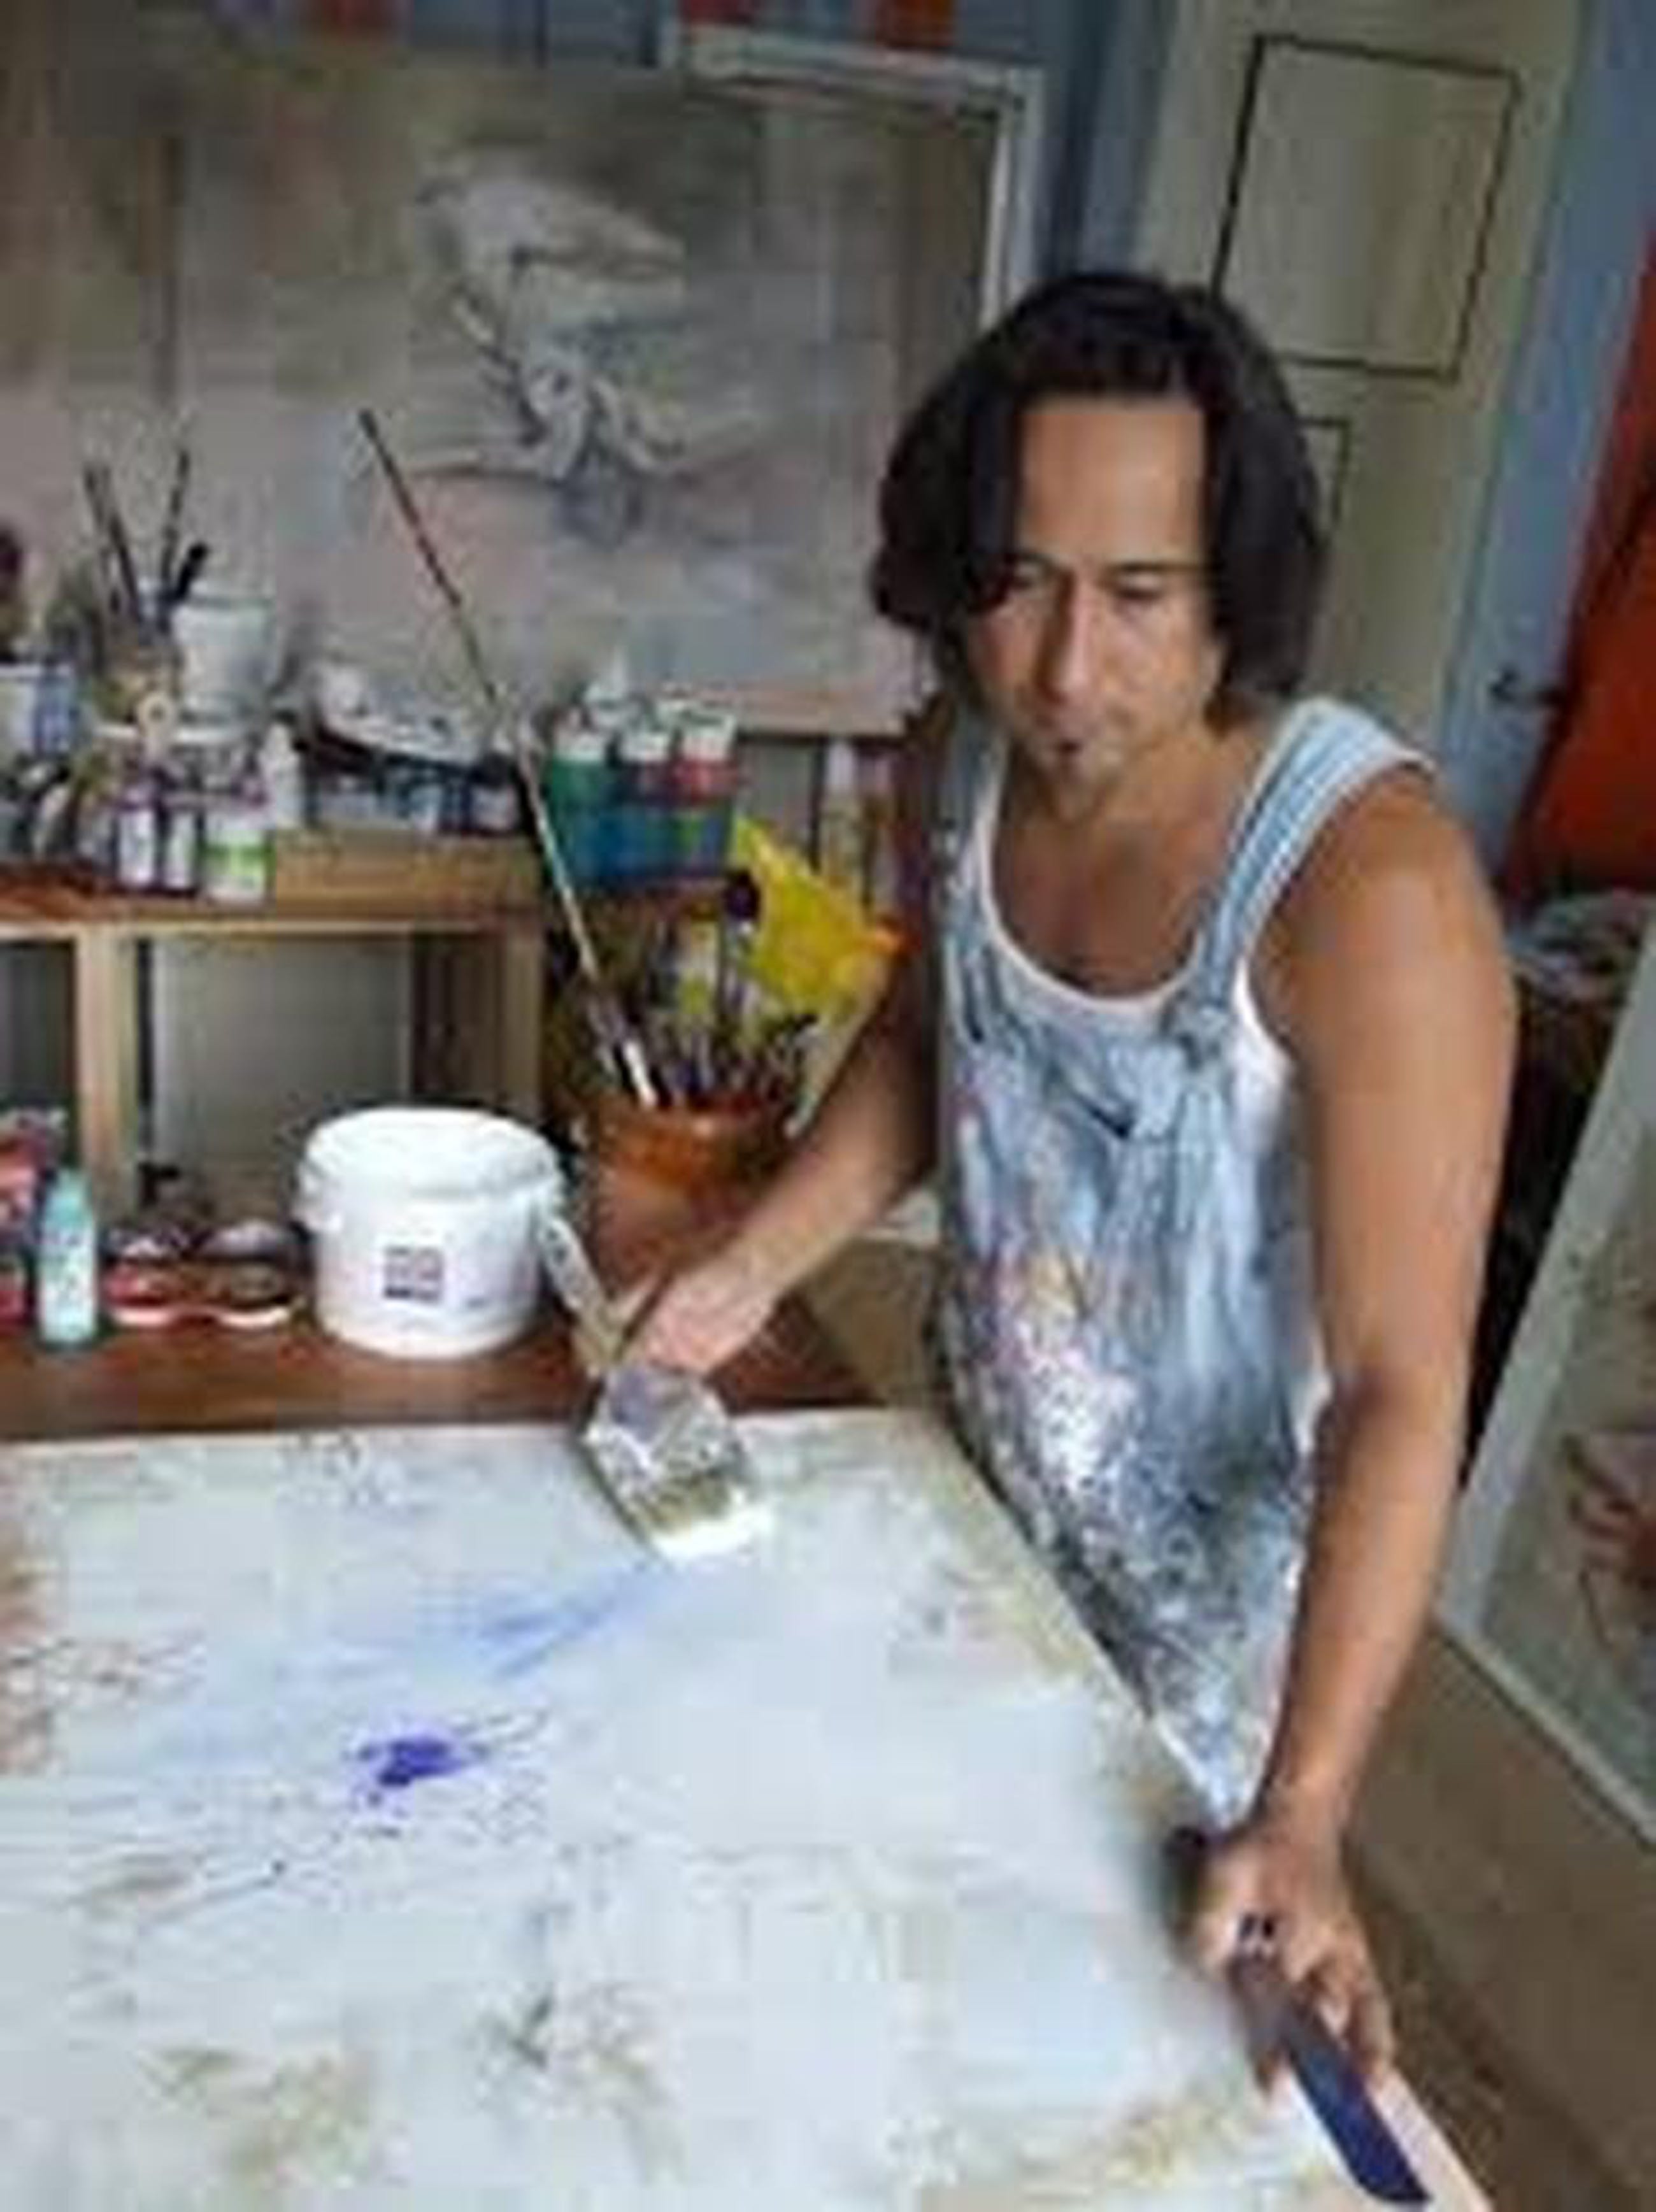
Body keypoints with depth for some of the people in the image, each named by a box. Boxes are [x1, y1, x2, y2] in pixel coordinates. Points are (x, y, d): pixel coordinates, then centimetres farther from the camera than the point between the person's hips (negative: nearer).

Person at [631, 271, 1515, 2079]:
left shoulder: (1370, 880, -34)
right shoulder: (964, 768, -14)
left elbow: (1404, 1386, -32)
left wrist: (1300, 1816, -35)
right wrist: (759, 1263, -7)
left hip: (1219, 1556, -5)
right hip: (979, 1479, 6)